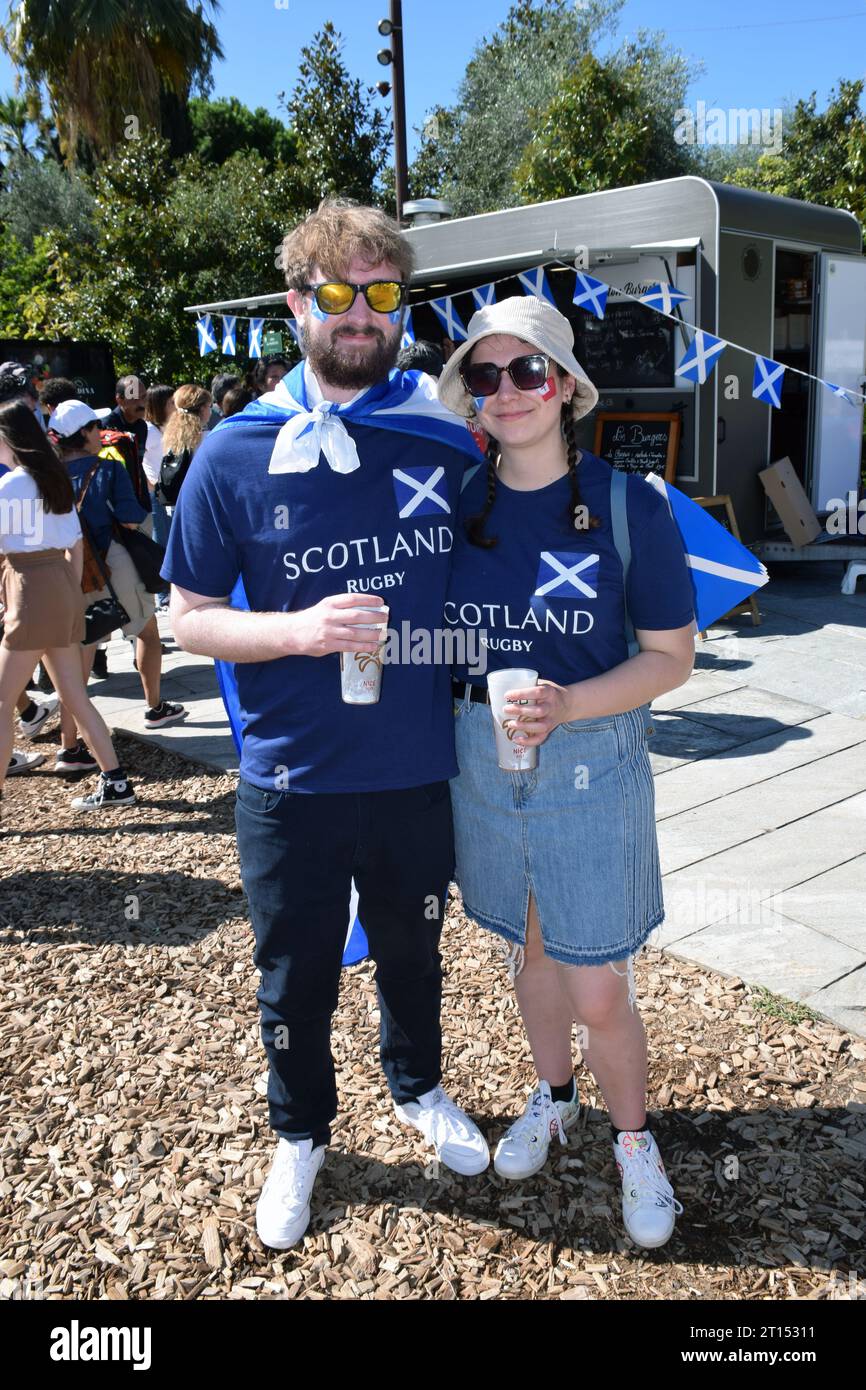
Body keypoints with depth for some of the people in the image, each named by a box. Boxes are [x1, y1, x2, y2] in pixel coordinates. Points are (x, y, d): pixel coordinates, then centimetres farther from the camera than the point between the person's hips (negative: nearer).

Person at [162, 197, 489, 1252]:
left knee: (412, 953, 23)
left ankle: (417, 1087, 53)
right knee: (294, 979, 16)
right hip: (292, 782, -1)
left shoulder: (450, 444, -3)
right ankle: (300, 1134, 44)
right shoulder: (235, 456, -8)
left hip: (420, 772, 2)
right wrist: (298, 629, -22)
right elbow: (189, 617, -5)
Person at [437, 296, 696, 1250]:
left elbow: (671, 657, -7)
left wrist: (567, 704, -21)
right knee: (529, 949, 20)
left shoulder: (630, 507, -10)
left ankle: (633, 1139, 32)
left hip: (591, 765, -3)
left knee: (598, 993, 3)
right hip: (480, 759, 3)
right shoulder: (457, 503, -1)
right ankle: (552, 1097, 47)